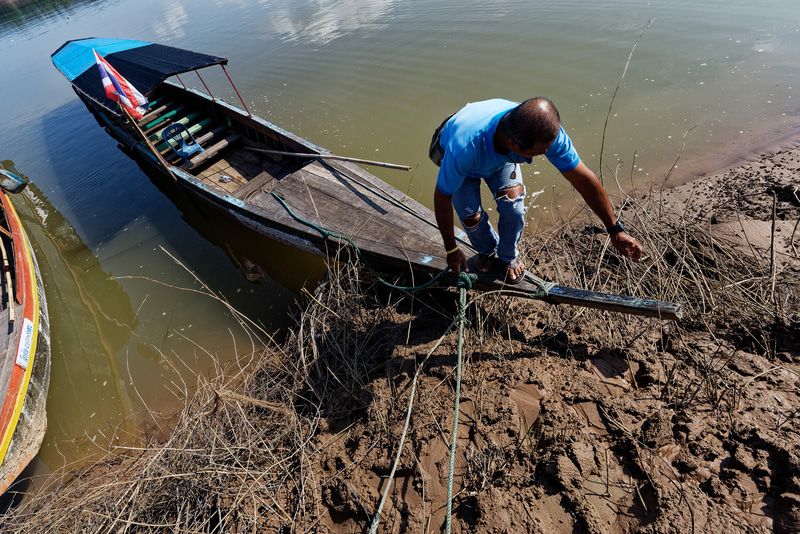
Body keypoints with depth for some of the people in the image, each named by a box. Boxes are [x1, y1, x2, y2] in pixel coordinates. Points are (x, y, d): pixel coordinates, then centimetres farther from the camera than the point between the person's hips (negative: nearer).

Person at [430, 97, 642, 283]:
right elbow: (441, 197, -32)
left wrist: (616, 229, -16)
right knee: (471, 216, -14)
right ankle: (487, 251, 23)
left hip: (502, 157, 2)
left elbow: (584, 179, -24)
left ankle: (508, 256, 19)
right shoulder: (464, 147, -48)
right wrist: (451, 250, -22)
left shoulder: (546, 131, -36)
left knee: (514, 208, -14)